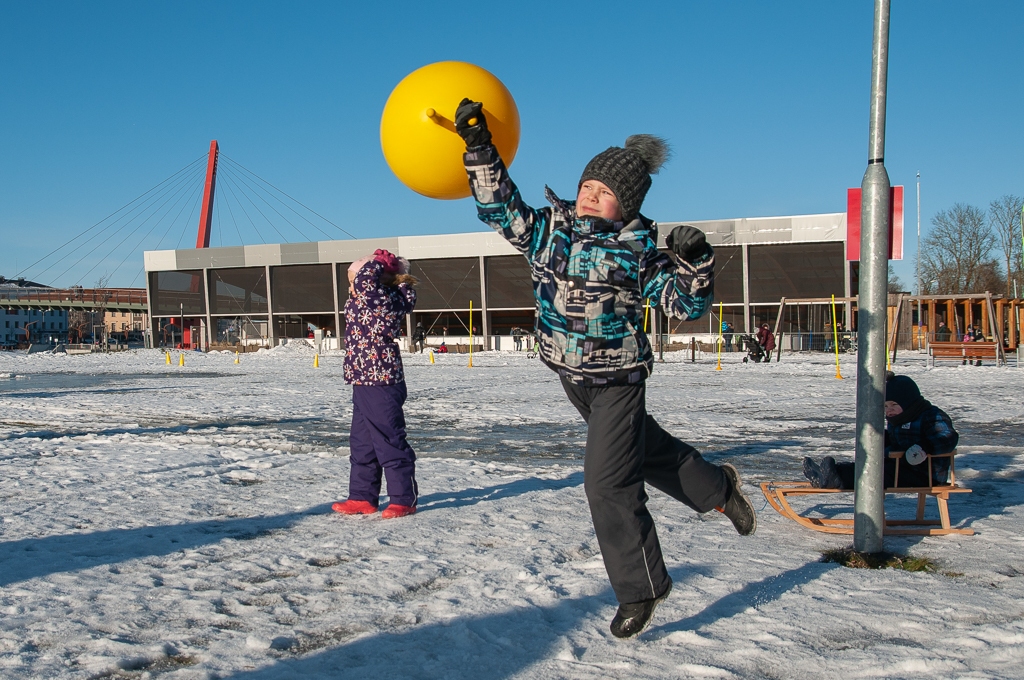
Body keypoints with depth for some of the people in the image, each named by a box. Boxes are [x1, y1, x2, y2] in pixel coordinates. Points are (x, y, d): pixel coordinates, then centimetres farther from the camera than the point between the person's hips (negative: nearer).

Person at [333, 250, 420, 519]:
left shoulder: (380, 301, -18)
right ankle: (363, 497, 25)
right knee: (361, 443, 16)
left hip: (381, 384, -11)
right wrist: (396, 271, 10)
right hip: (365, 383, 11)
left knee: (390, 441, -2)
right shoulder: (394, 299, 8)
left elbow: (366, 278, -30)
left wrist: (380, 263, -13)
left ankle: (404, 499, 8)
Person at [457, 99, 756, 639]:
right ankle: (717, 487, 51)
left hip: (619, 379, -6)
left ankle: (640, 588, 12)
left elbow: (686, 304, -11)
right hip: (572, 376, 6)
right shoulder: (548, 229, -5)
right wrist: (479, 148, -19)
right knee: (644, 448, 25)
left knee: (609, 483, -8)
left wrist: (694, 262, -29)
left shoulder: (638, 250, -14)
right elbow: (500, 206, -9)